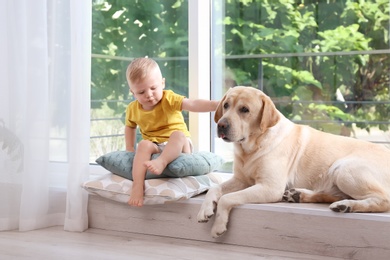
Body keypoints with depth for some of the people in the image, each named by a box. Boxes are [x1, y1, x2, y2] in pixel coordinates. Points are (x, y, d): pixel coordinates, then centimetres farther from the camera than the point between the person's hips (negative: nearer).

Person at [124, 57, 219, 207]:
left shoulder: (168, 99, -11)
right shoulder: (132, 109, 2)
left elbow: (192, 105, -28)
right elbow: (130, 126, 25)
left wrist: (215, 105, -45)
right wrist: (130, 148, 12)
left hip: (178, 145, -2)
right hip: (155, 146, 3)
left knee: (178, 134, -34)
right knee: (144, 144, -31)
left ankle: (161, 161, -54)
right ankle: (137, 186, -42)